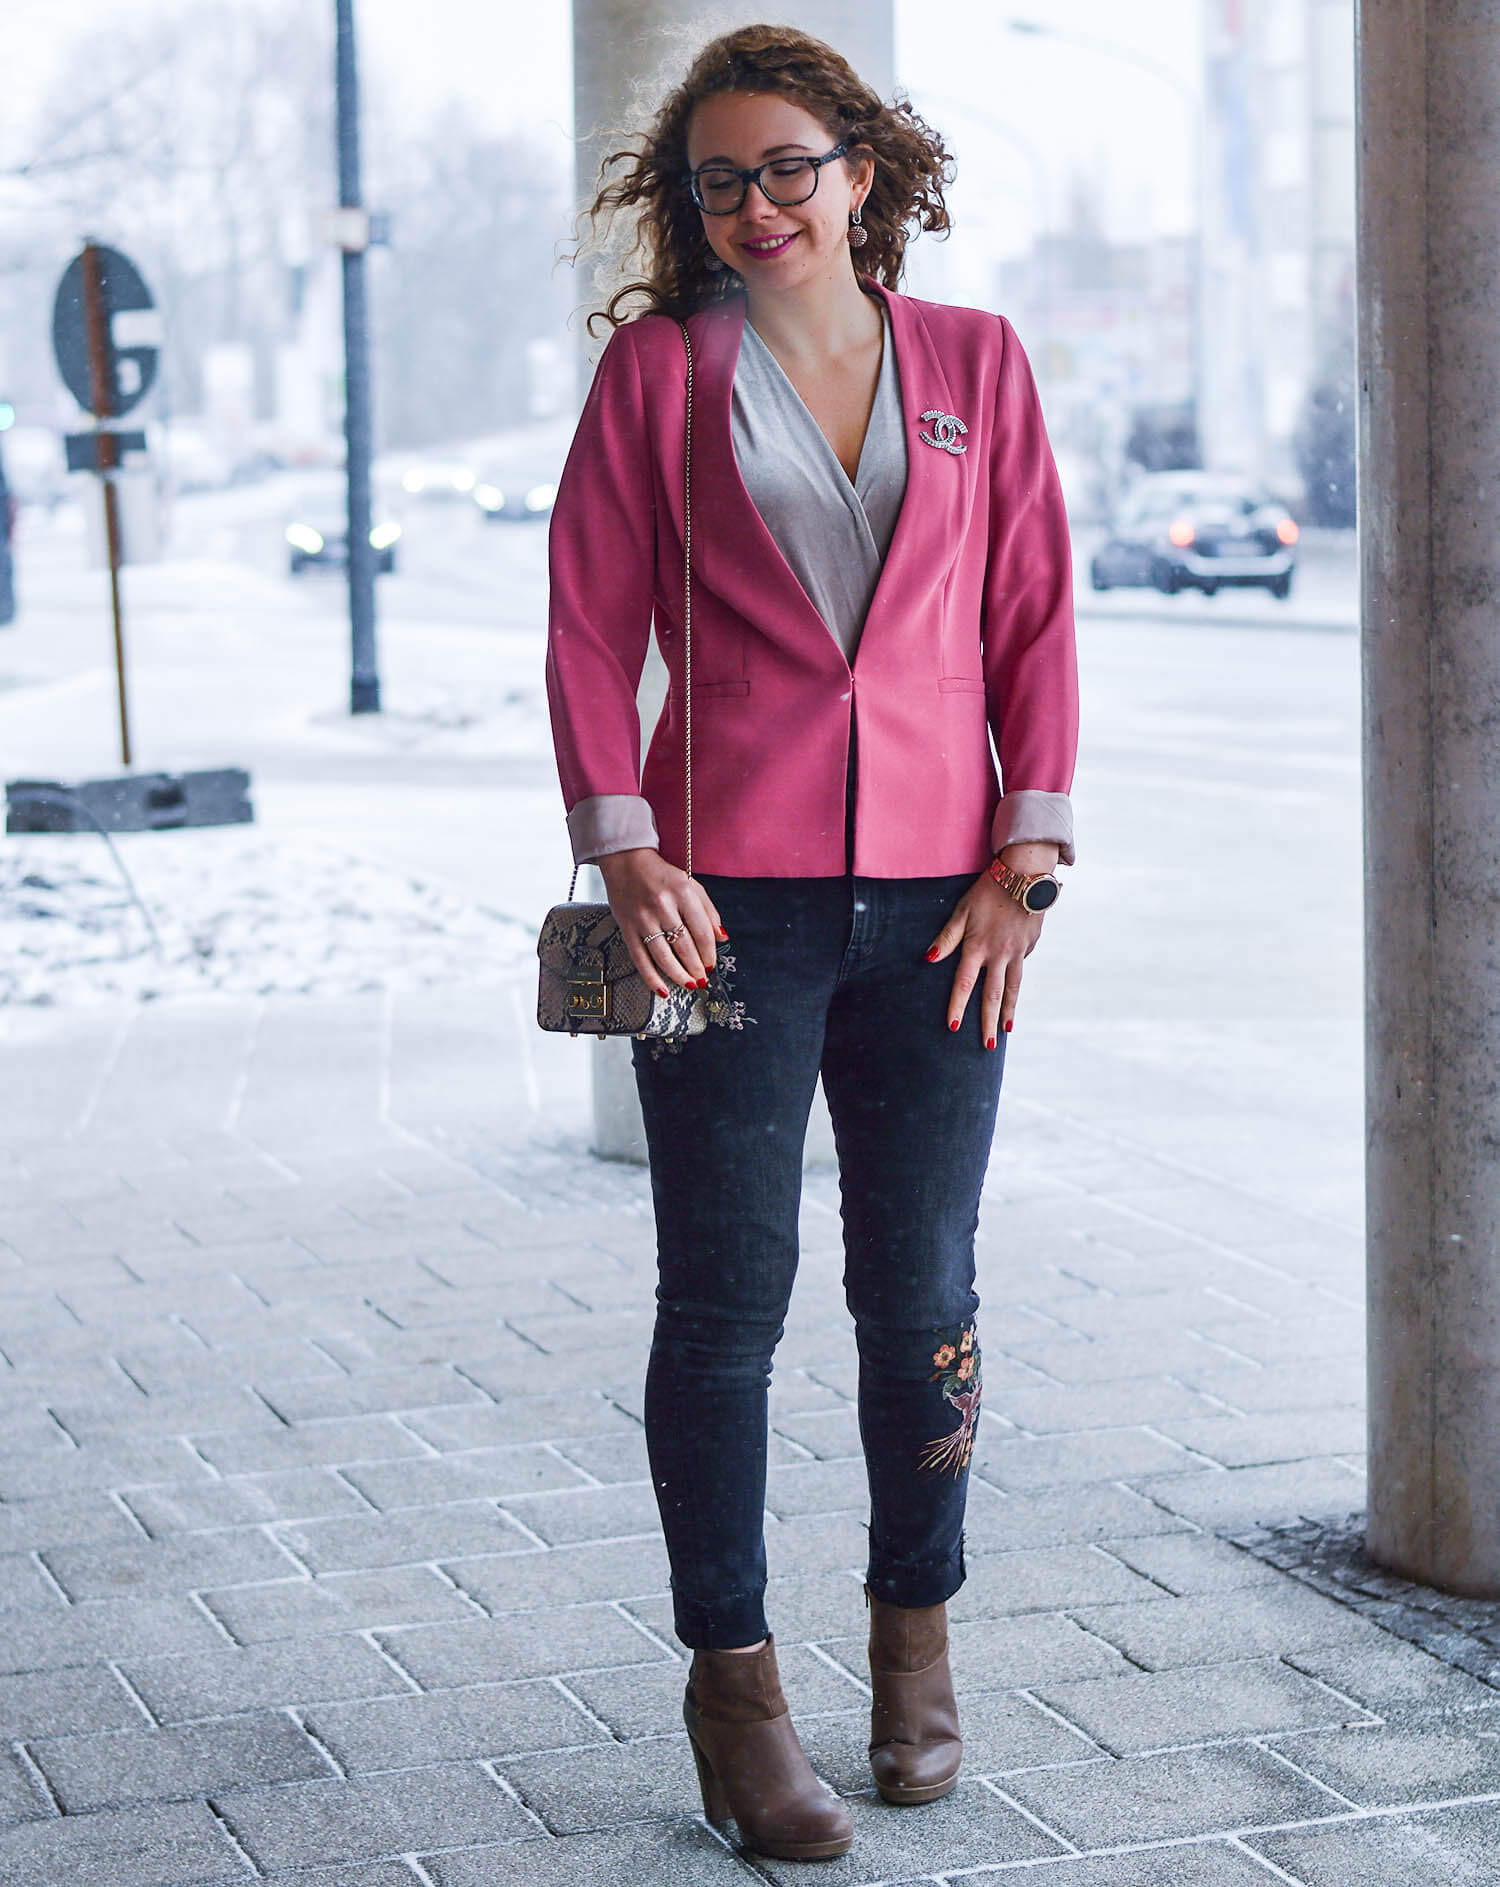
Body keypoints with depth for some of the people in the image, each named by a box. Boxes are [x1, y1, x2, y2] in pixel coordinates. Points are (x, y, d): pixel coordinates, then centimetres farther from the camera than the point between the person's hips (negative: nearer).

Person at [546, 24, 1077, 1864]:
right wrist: (625, 848, -9)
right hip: (733, 896, -2)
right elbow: (591, 627, 3)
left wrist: (1024, 858, 0)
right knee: (727, 1299, 0)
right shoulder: (656, 367, 4)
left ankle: (915, 1642, 26)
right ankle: (731, 1682, 11)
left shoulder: (974, 364, 9)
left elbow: (1034, 621, 8)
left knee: (922, 1295, 7)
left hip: (937, 898, 2)